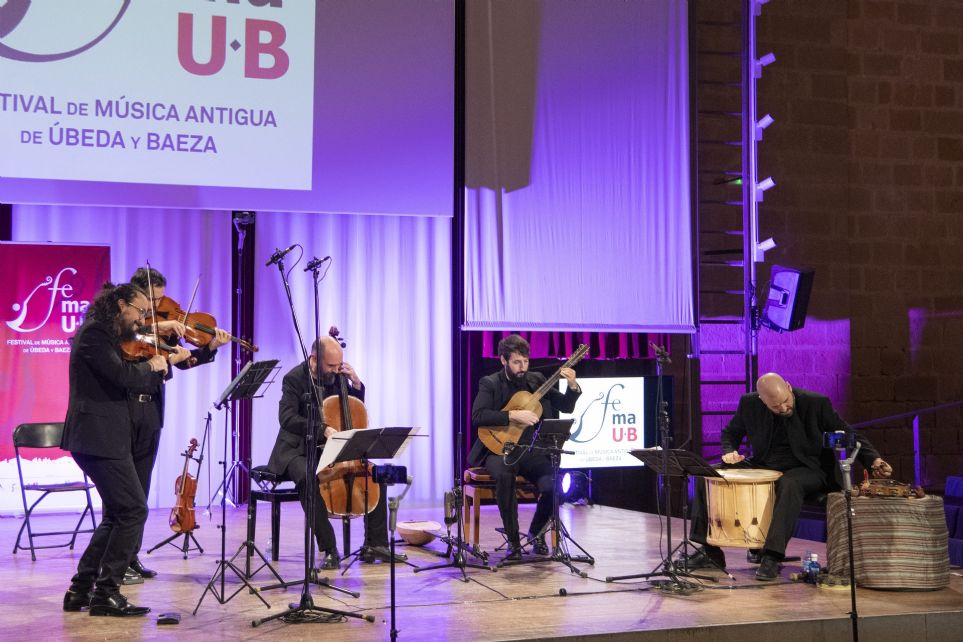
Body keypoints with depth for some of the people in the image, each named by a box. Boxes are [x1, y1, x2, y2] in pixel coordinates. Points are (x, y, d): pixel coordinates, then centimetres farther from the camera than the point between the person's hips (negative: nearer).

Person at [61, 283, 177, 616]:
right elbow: (121, 374, -25)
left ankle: (81, 590, 19)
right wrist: (151, 367, -7)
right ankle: (107, 592, -5)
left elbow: (129, 380, 17)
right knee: (133, 510, -9)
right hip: (99, 438, -11)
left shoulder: (107, 336, 18)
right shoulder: (94, 334, -12)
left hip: (104, 438, 11)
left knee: (118, 514, 15)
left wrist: (165, 363, 6)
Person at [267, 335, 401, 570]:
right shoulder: (294, 379, -13)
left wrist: (356, 383, -3)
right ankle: (329, 550, -30)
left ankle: (375, 544, -1)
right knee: (308, 478, -38)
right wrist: (324, 429, -39)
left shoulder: (336, 375, 5)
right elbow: (287, 419, -27)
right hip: (298, 451, -6)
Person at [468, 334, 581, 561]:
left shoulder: (536, 380, 11)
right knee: (504, 476, -37)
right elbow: (477, 417, -16)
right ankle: (513, 541, -20)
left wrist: (573, 385, -8)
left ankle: (536, 532, 7)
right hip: (500, 449, -3)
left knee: (552, 486, -25)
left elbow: (566, 407, 11)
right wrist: (513, 416, -23)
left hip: (531, 450, 3)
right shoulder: (490, 383, -1)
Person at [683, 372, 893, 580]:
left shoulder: (816, 404, -15)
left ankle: (772, 556, -37)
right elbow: (731, 432, 12)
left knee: (789, 484, -40)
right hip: (762, 467, 4)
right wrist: (730, 452, -10)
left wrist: (873, 460, -21)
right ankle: (709, 551, -5)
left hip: (805, 469, -4)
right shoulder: (750, 404, -7)